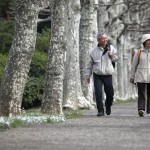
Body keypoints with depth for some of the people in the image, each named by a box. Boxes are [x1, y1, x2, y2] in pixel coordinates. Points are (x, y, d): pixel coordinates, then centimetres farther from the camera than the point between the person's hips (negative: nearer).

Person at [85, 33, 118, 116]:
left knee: (110, 93, 6)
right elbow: (89, 64, 11)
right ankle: (100, 111, -2)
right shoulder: (94, 51, 3)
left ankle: (108, 106, 34)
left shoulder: (111, 48, 6)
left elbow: (116, 58, 15)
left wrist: (112, 55, -7)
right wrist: (88, 75, 10)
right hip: (97, 75, -1)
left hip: (108, 75, 1)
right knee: (98, 94, -9)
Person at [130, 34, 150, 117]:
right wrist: (132, 77, 9)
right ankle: (141, 110, -22)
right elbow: (134, 65, 9)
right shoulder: (139, 53, 3)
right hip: (140, 77, -2)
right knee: (141, 94, -12)